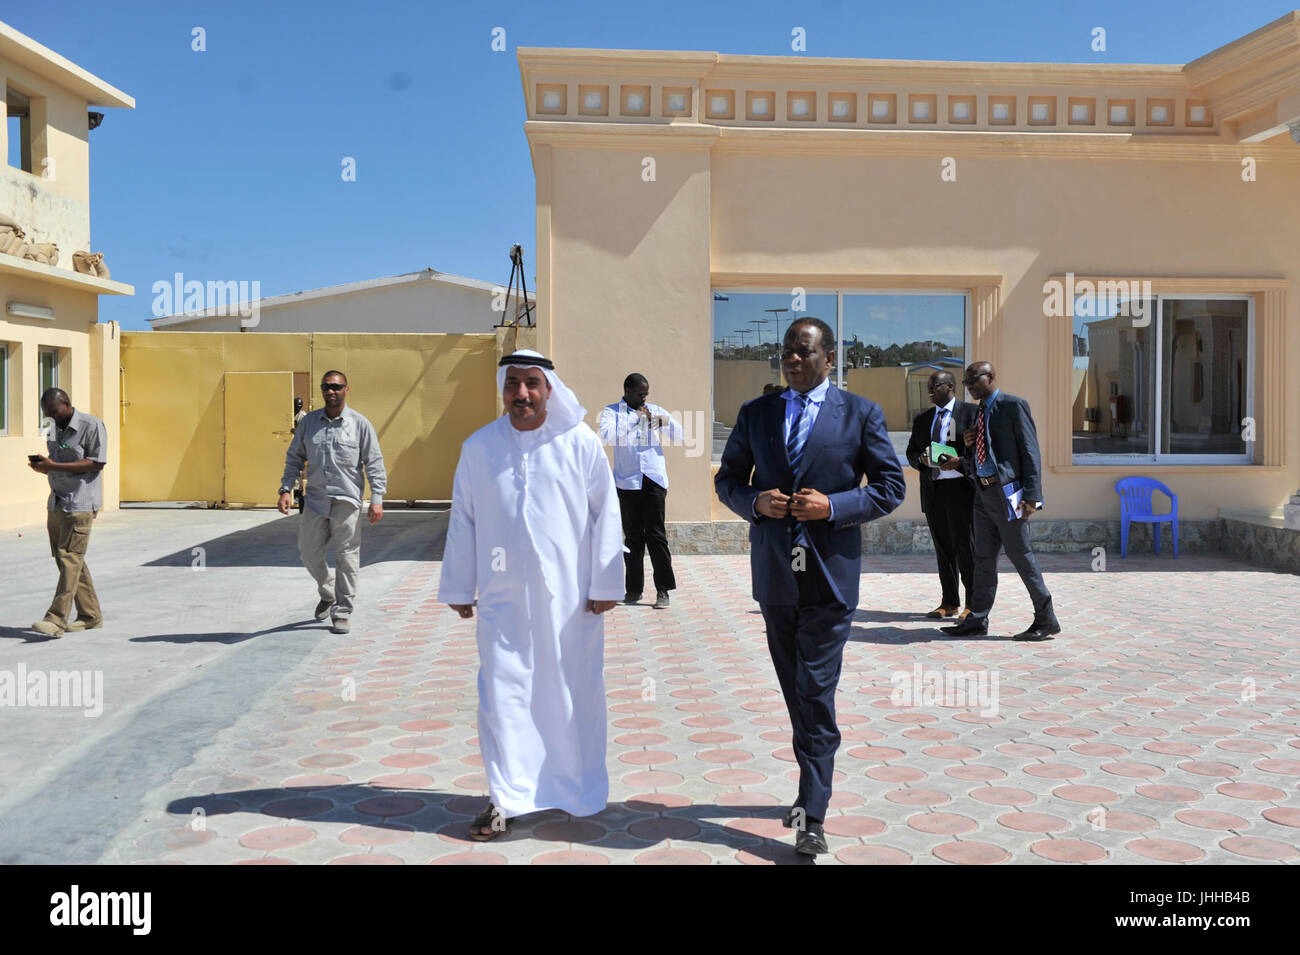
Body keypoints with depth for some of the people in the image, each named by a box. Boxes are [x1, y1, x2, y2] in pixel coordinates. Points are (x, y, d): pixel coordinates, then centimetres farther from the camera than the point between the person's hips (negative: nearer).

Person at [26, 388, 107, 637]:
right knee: (64, 560, 9)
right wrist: (42, 467, -1)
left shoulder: (91, 425, -7)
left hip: (80, 505, -8)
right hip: (56, 503, 9)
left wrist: (53, 466, -18)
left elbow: (96, 463, -15)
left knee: (70, 560, -11)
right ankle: (90, 615, 17)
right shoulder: (54, 429, 17)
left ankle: (56, 619, -12)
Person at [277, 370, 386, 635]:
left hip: (346, 501, -3)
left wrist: (377, 499, -8)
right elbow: (294, 457, 13)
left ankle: (342, 612, 11)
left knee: (346, 558, -1)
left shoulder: (360, 424, 0)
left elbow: (374, 463, -1)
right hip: (315, 500, 3)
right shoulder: (308, 422, 9)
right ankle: (327, 593, 35)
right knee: (308, 552, 9)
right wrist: (286, 489, 2)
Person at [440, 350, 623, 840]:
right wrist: (457, 589, 11)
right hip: (503, 598, 1)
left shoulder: (580, 443, -2)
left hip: (568, 596, -1)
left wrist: (605, 585, -2)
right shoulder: (478, 447, 4)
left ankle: (577, 787, 25)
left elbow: (606, 516, 0)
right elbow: (462, 521, 9)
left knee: (573, 692, 7)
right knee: (502, 693, 0)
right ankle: (505, 798, 11)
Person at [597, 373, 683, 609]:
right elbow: (607, 435, -14)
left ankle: (663, 589, 0)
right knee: (632, 536, 5)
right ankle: (634, 588, 14)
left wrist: (666, 423, -5)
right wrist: (634, 419, -12)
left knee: (656, 534, -3)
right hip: (628, 481, -1)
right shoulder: (612, 412, 6)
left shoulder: (655, 410, 14)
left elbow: (679, 435, 14)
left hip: (654, 479, 1)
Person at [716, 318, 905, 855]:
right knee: (796, 693, 15)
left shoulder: (861, 414, 0)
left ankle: (812, 816, 1)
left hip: (830, 574, -4)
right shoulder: (755, 414, 9)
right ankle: (813, 787, 32)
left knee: (816, 694, -5)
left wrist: (833, 506, -15)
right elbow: (727, 479, 14)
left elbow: (890, 487, 0)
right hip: (775, 574, 4)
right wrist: (754, 501, -8)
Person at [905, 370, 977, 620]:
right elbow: (911, 452, 19)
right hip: (932, 490, 5)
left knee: (965, 547, -4)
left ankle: (973, 604, 4)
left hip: (961, 488, -5)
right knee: (943, 548, 8)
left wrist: (960, 461, -19)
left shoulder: (970, 412, 1)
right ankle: (949, 603, 15)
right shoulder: (922, 419, 18)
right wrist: (921, 459, -4)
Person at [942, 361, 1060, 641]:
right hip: (984, 492, 8)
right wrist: (968, 445, 1)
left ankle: (1046, 619, 7)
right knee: (984, 558, 10)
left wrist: (1031, 495, -18)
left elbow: (1030, 451, -11)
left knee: (1020, 555, -4)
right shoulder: (979, 413, 18)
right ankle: (977, 620, 16)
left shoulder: (1013, 405, -6)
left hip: (1007, 492, -8)